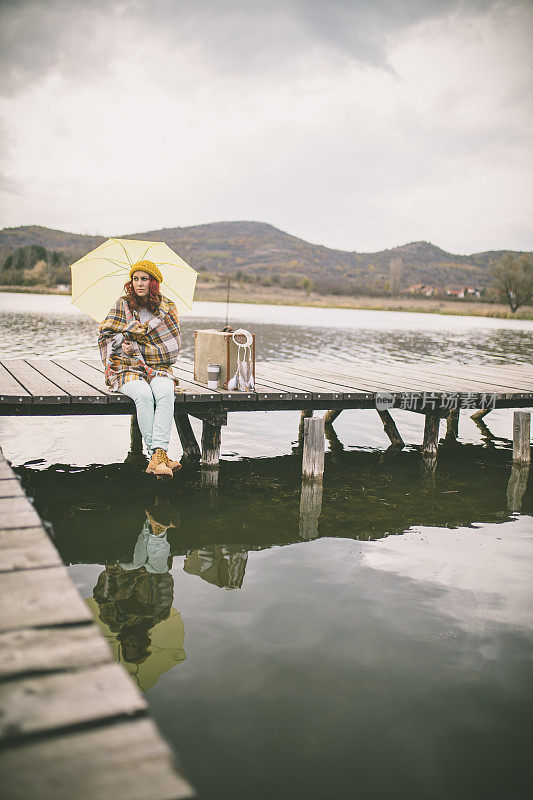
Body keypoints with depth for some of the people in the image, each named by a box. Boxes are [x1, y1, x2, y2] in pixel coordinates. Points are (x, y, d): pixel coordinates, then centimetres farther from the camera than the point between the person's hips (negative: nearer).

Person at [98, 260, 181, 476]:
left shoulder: (167, 308, 7)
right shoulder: (123, 305, 8)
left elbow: (172, 348, 0)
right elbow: (105, 334, 6)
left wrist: (139, 349, -9)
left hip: (158, 368, 1)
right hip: (126, 369, -1)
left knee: (165, 392, -34)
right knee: (143, 394, -34)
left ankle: (158, 454, -40)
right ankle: (159, 456, -30)